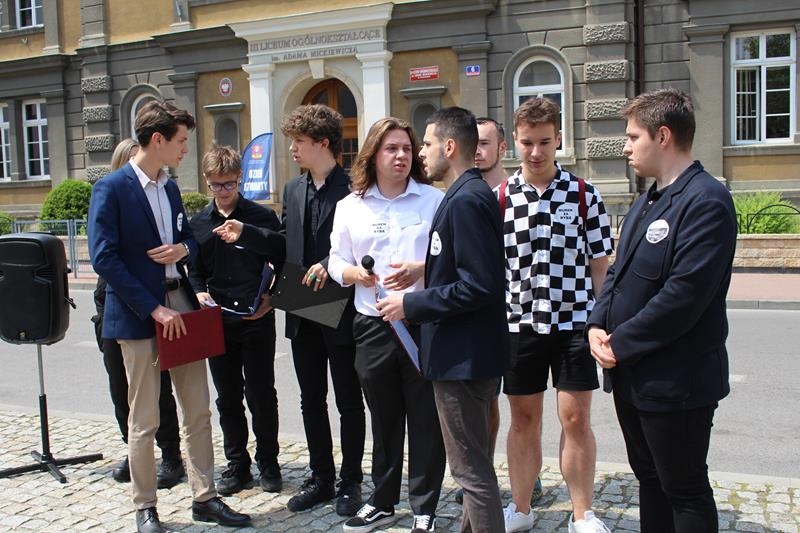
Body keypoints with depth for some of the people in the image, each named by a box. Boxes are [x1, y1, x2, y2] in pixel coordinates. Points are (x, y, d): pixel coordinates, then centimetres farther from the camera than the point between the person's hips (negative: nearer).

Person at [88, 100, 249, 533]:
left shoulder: (170, 187, 13)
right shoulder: (111, 189, -10)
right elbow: (104, 258, -16)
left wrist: (182, 249, -4)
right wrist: (154, 308, -19)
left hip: (180, 305, 7)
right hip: (138, 315, -6)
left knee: (198, 411, 9)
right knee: (144, 421, 4)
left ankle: (204, 497, 20)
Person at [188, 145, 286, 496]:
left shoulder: (261, 216, -1)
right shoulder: (199, 223, 9)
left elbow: (283, 257, -8)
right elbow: (194, 270, 14)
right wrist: (199, 293, -6)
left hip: (257, 320, -3)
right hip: (217, 321, 3)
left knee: (261, 394, 3)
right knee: (228, 397, 11)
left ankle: (268, 463, 20)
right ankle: (237, 465, 23)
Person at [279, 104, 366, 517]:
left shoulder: (353, 187, -11)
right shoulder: (293, 189, 11)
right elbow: (285, 244, 14)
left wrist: (332, 265, -25)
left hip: (342, 312, -6)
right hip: (303, 313, 7)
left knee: (349, 402, 7)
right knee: (311, 400, 15)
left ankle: (350, 481, 21)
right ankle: (320, 478, 29)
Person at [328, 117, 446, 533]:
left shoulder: (434, 199, 0)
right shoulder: (350, 206, 9)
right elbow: (337, 262, 10)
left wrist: (420, 270, -18)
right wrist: (355, 273, -11)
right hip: (373, 326, 3)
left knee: (425, 420, 4)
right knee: (383, 420, 15)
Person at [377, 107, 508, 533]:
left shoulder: (466, 199, -19)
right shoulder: (468, 194, 12)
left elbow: (478, 286, -25)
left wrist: (412, 305, -18)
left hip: (463, 354, -11)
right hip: (467, 352, 11)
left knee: (472, 469, 0)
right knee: (473, 462, 22)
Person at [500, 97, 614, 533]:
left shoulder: (584, 194, 0)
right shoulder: (498, 198, 0)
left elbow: (599, 262, 3)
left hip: (574, 321, -1)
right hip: (519, 322, 1)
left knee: (576, 419, 4)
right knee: (523, 418, 12)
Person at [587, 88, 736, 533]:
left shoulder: (706, 201, -18)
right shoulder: (646, 202, 14)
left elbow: (684, 294, -25)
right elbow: (617, 272, 15)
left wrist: (620, 344, -17)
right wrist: (598, 324, -2)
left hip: (674, 383, -9)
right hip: (633, 376, 9)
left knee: (685, 491, 6)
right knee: (650, 480, 21)